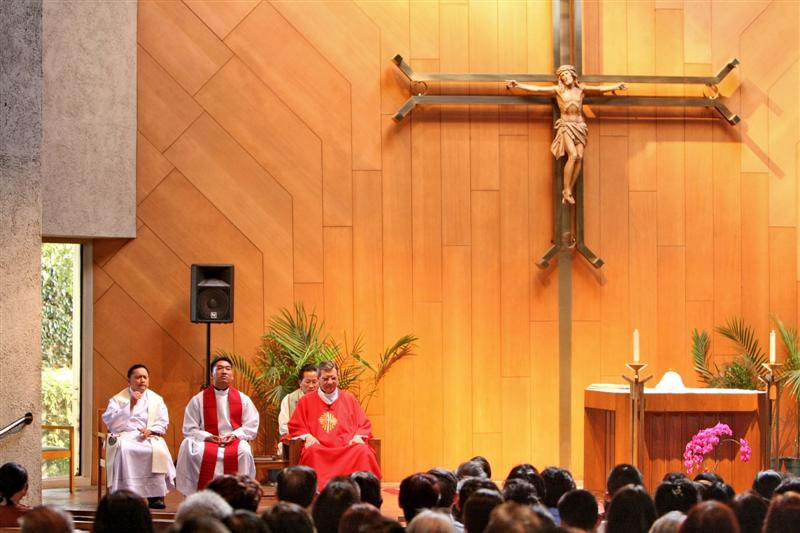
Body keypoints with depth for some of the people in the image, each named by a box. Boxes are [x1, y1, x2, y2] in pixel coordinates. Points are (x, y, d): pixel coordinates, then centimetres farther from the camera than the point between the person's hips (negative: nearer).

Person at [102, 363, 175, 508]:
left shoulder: (156, 399, 18)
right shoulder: (118, 399, 11)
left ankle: (156, 495, -28)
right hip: (124, 436, -2)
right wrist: (130, 405, -11)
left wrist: (151, 430, -9)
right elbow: (110, 422, -3)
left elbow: (163, 422, 13)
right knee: (123, 449, -37)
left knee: (158, 450, -32)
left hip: (149, 436, 2)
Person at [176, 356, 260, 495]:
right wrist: (207, 437, -12)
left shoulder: (243, 399, 10)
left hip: (235, 442, 0)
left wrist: (235, 435, -11)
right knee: (193, 451, -34)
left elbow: (251, 427, 7)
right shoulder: (198, 400, 7)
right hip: (208, 442, 0)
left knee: (244, 451, -36)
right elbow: (189, 429, 5)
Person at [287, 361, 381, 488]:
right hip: (319, 447, -1)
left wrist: (358, 436, -2)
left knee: (363, 451, -33)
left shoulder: (349, 399, 21)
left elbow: (364, 425, 20)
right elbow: (295, 427, 16)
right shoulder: (306, 401, 17)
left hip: (347, 446, 1)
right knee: (312, 452, -38)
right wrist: (307, 436, -4)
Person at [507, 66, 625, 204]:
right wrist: (518, 85, -15)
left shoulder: (580, 88, 7)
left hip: (579, 127, 3)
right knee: (573, 155, -21)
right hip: (566, 127, -3)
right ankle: (566, 190, -14)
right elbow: (536, 89, -7)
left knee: (579, 157, -12)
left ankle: (569, 191, -6)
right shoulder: (558, 90, -1)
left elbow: (599, 89, 16)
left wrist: (615, 86, 19)